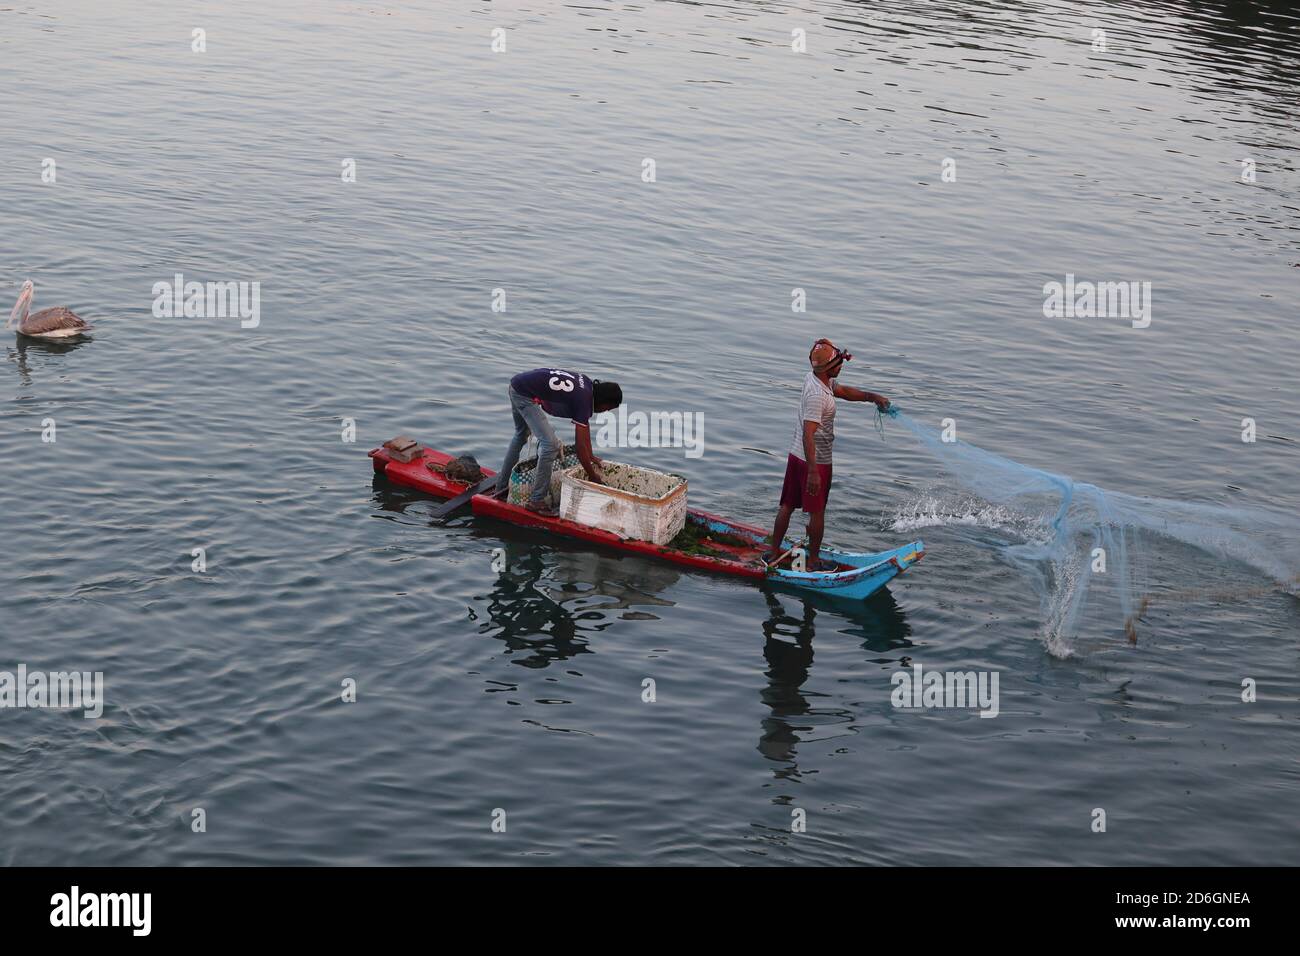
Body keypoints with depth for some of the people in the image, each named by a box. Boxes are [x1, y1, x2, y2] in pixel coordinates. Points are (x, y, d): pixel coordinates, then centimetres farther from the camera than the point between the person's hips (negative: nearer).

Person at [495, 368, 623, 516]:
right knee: (550, 445, -14)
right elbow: (580, 446, -17)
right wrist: (593, 477, -8)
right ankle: (536, 501, -6)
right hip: (525, 395, -10)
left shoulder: (589, 384, 6)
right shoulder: (584, 399, -19)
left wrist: (590, 456, 20)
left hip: (517, 384, 10)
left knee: (520, 436, 30)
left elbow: (585, 425, 18)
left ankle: (502, 487, 42)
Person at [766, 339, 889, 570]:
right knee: (817, 512, 5)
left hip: (796, 455, 9)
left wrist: (872, 396, 8)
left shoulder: (815, 378, 1)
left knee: (787, 505, 16)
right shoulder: (817, 395, -28)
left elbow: (844, 391, 19)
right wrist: (813, 472, -33)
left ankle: (773, 552, 24)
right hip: (817, 461, -9)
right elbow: (808, 434, -31)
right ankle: (813, 562, 16)